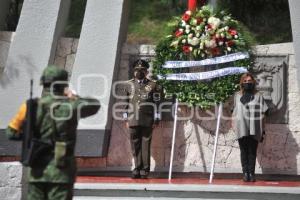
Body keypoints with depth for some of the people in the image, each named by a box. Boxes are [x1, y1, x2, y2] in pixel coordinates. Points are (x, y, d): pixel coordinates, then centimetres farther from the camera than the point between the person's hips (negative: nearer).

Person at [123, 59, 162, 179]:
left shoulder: (153, 85, 4)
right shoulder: (130, 85, 13)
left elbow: (157, 103, 2)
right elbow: (126, 102, 14)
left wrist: (156, 119, -2)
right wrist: (126, 119, 9)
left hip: (147, 121, -2)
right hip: (133, 120, 2)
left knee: (145, 145, -1)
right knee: (135, 145, 4)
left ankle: (145, 170, 4)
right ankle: (137, 168, 12)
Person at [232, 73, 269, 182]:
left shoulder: (258, 96, 6)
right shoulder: (237, 96, 11)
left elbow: (262, 113, 5)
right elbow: (235, 112, 13)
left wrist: (262, 130, 2)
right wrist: (234, 125, 4)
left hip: (254, 129, -1)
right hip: (242, 129, 1)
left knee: (252, 152, 0)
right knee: (244, 151, 1)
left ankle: (251, 173, 2)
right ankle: (245, 173, 2)